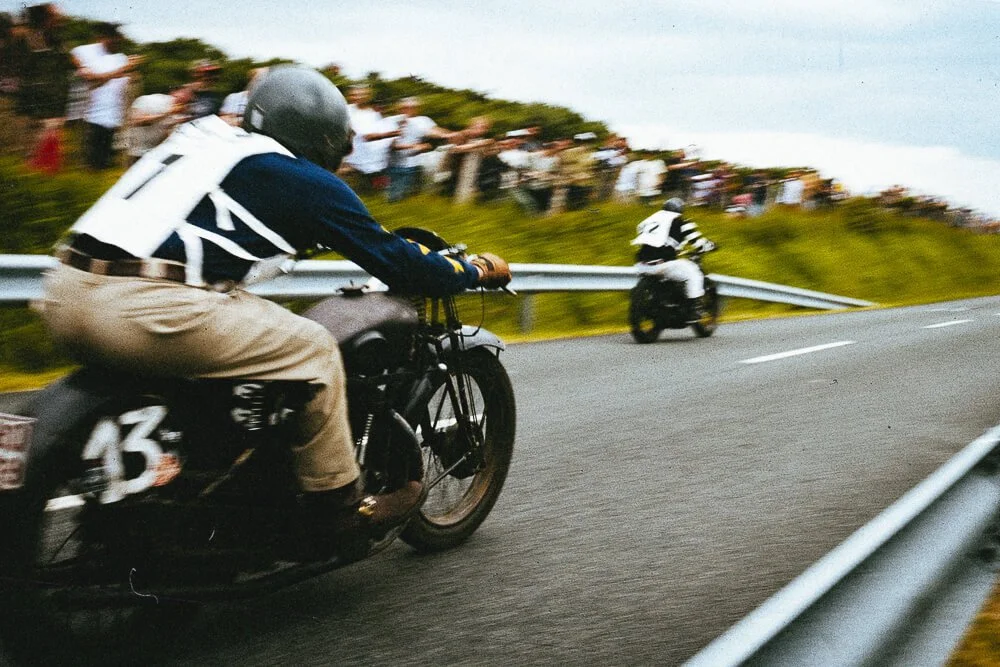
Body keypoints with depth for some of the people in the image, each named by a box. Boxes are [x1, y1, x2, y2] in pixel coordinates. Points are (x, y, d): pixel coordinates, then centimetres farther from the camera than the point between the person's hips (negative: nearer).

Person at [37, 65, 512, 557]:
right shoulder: (304, 180, 6)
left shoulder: (201, 136, 27)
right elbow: (393, 260, 10)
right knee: (312, 350, 6)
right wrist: (478, 271, 26)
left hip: (63, 294, 9)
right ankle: (337, 506, 17)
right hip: (148, 309, -8)